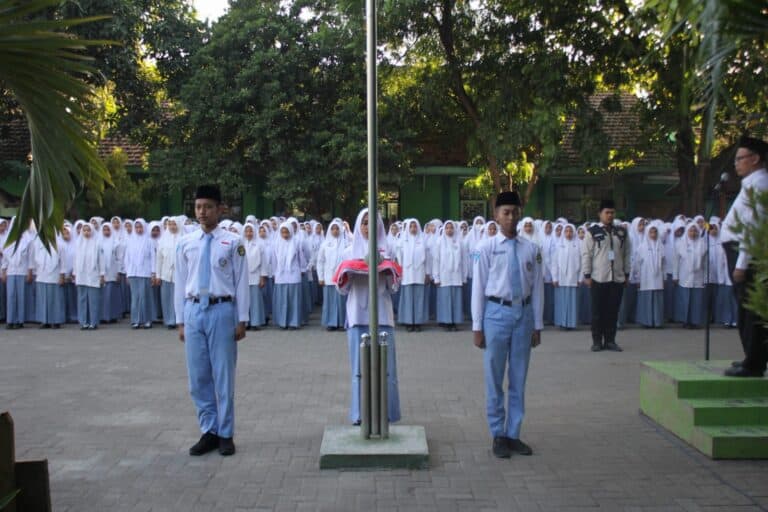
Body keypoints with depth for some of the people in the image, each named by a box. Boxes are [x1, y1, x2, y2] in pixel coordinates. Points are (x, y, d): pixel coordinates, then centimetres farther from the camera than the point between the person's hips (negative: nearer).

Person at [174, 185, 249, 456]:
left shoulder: (232, 242, -3)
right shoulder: (186, 243, 7)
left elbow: (241, 283, -1)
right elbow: (180, 283, 10)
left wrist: (241, 320, -4)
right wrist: (180, 320, 8)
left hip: (221, 311, -3)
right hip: (193, 311, 3)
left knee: (223, 376, 4)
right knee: (198, 377, 9)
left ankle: (225, 434, 17)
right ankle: (208, 432, 22)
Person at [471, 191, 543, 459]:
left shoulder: (531, 249, 4)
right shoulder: (486, 247, -3)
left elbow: (537, 288, 7)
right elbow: (478, 287, -2)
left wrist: (537, 325, 6)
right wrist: (477, 326, -4)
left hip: (523, 313, 3)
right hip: (497, 313, -2)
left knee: (519, 379, 10)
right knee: (495, 379, 5)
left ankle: (513, 434, 23)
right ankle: (498, 435, 19)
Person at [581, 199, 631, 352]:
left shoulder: (622, 232, 9)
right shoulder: (592, 232, -2)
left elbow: (626, 254, 12)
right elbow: (586, 254, -3)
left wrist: (626, 273, 8)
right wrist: (587, 274, -7)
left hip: (617, 278, 3)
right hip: (598, 278, -3)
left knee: (613, 311, 6)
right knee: (598, 311, 3)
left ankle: (610, 340, 15)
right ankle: (597, 341, 11)